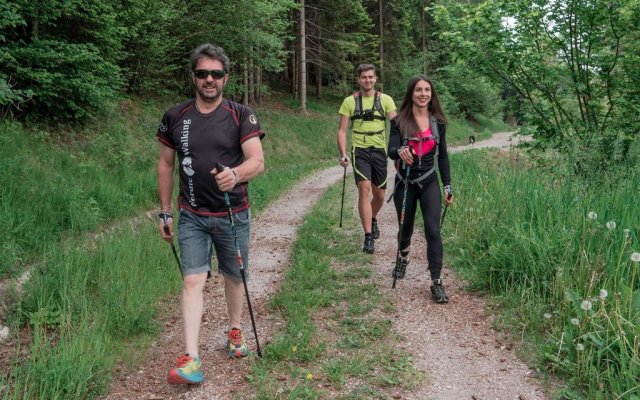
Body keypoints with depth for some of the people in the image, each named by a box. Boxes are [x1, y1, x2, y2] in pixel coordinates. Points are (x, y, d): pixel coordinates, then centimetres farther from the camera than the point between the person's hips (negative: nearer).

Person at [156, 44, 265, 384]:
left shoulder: (241, 115, -6)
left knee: (233, 276, 14)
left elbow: (257, 161, -15)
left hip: (233, 214, 0)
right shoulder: (175, 117, 1)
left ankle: (235, 331, 37)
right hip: (191, 216, 1)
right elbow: (165, 165, 9)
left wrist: (236, 174, -37)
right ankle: (190, 359, -8)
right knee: (193, 281, -7)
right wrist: (165, 212, 8)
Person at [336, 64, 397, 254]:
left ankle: (373, 219, 44)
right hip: (360, 151, -2)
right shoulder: (350, 101, 2)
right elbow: (342, 130, 2)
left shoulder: (385, 100, 2)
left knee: (379, 194, 11)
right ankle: (368, 237, -14)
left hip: (379, 150, 2)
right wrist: (343, 154, -10)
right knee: (364, 189, -16)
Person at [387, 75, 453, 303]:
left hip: (429, 183, 1)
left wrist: (447, 186, 5)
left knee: (433, 230, -11)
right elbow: (391, 151, -16)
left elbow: (442, 155, 8)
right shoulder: (400, 121, -6)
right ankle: (403, 259, 47)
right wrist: (400, 151, -40)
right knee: (405, 228, 14)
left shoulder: (438, 122, 2)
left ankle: (436, 282, -8)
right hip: (405, 183, 0)